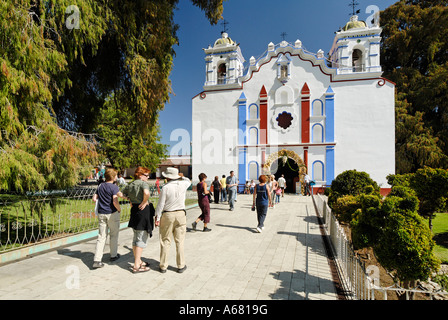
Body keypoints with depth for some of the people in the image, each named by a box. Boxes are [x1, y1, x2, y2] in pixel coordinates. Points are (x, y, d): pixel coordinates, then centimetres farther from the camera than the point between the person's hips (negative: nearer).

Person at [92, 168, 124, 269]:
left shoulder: (100, 186, 8)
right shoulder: (114, 187, -13)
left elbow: (94, 199, 9)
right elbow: (115, 202, -20)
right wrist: (119, 209, -4)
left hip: (101, 214, 5)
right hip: (112, 213, -5)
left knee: (101, 236, 6)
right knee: (114, 235, 12)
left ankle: (97, 260, 0)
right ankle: (113, 255, 25)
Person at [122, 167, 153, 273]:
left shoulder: (130, 185, 11)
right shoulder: (143, 183, -14)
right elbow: (146, 193, -34)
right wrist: (144, 202, -18)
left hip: (134, 211, 9)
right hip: (144, 211, -9)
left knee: (136, 238, 17)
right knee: (141, 239, -1)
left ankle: (138, 261, 30)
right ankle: (136, 266, 5)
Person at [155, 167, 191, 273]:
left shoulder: (165, 188, -12)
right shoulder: (183, 185, -3)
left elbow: (161, 204, -9)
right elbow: (188, 181, 22)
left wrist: (157, 218, -1)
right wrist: (181, 176, 37)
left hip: (167, 215, -2)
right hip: (180, 214, 2)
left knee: (165, 241, 9)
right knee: (179, 241, 9)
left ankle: (163, 266, 20)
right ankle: (181, 266, 18)